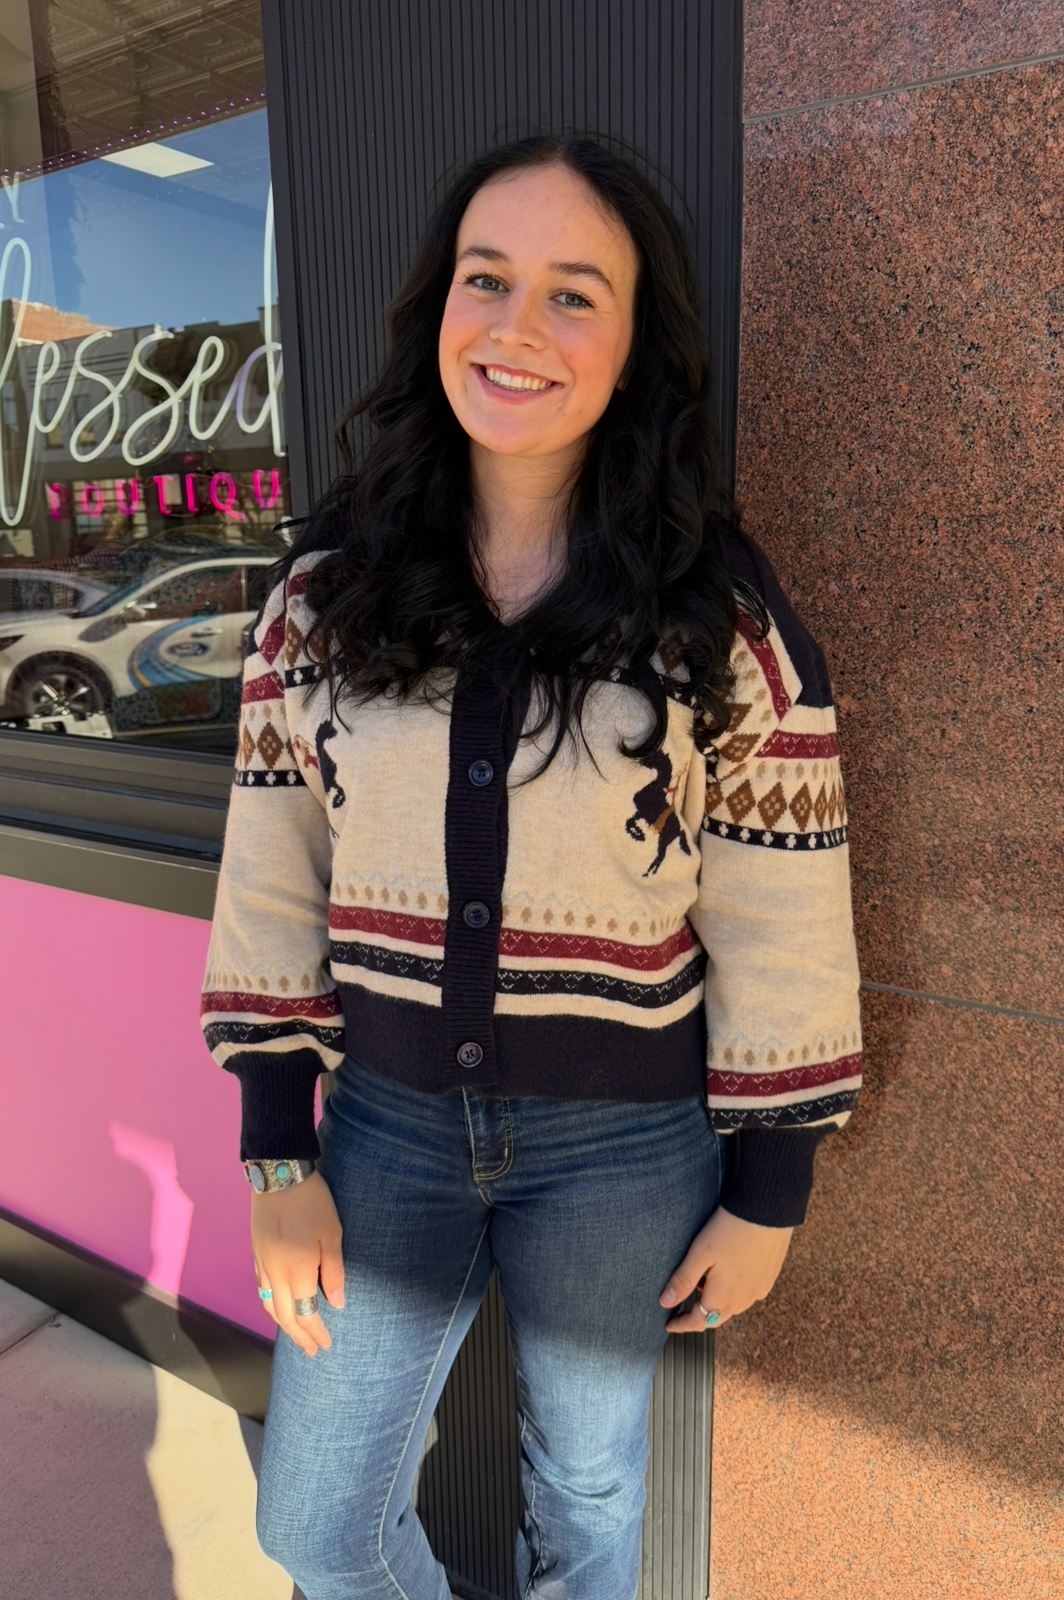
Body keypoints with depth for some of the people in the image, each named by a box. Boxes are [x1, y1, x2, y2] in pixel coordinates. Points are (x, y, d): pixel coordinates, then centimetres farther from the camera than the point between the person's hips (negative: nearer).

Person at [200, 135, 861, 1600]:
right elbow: (272, 887, -1)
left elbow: (783, 939, -7)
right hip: (387, 1119, 3)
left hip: (622, 1149, -2)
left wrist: (767, 1195, -3)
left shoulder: (724, 620, -11)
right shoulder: (327, 592, -5)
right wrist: (278, 1158, -1)